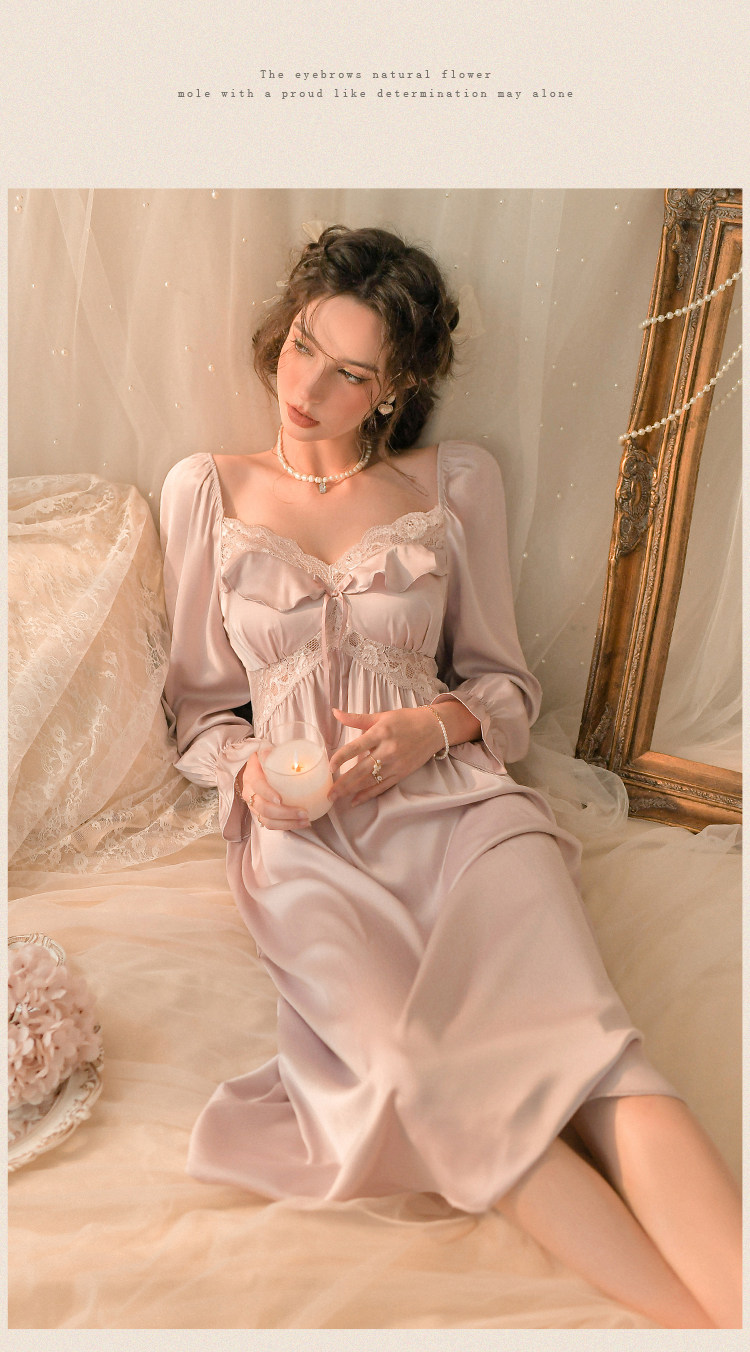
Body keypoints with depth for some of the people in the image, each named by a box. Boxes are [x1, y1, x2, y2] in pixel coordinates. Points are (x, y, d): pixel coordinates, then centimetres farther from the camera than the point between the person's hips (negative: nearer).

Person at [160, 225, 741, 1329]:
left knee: (585, 1042, -28)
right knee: (418, 1077, -30)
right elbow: (199, 701, 16)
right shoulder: (206, 491, 14)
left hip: (456, 794, 1)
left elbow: (506, 682, 15)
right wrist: (248, 766, -6)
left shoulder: (458, 482, 13)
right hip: (302, 830, 0)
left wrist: (434, 724, -7)